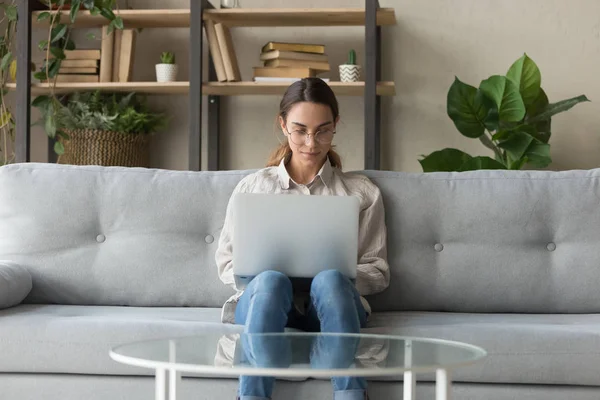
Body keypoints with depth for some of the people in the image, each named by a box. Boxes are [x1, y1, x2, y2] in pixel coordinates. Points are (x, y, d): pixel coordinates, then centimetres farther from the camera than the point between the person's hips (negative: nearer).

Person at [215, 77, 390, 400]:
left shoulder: (362, 192, 18)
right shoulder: (252, 187, 19)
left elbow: (378, 271, 14)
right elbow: (226, 264, 17)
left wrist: (336, 275, -7)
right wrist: (259, 272, -6)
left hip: (329, 301, 0)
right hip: (265, 298, 0)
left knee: (329, 279, -37)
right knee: (271, 280, -37)